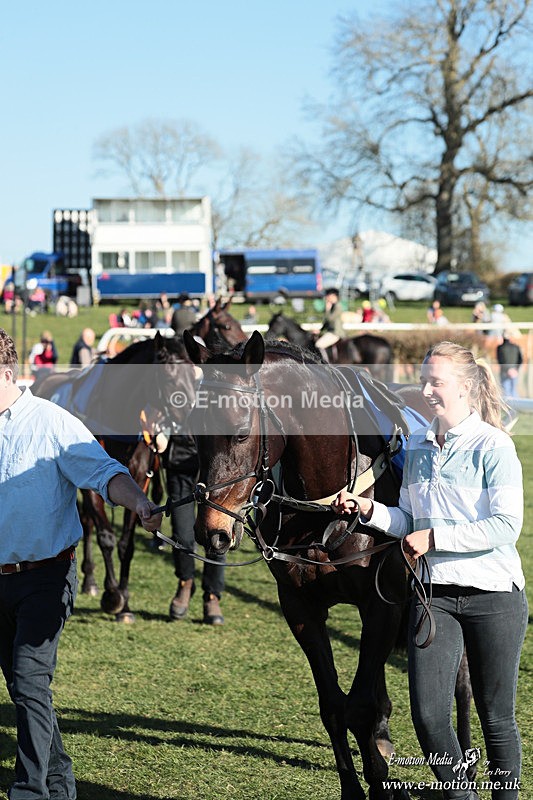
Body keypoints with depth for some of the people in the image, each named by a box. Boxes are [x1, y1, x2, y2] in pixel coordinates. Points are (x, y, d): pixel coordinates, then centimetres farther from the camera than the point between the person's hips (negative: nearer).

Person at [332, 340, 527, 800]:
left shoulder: (493, 447, -9)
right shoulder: (418, 447, 8)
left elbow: (506, 526, -17)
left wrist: (435, 537, -17)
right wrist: (368, 510, -2)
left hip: (493, 594, -5)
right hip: (433, 594, 5)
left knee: (496, 717, 7)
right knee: (428, 715, -3)